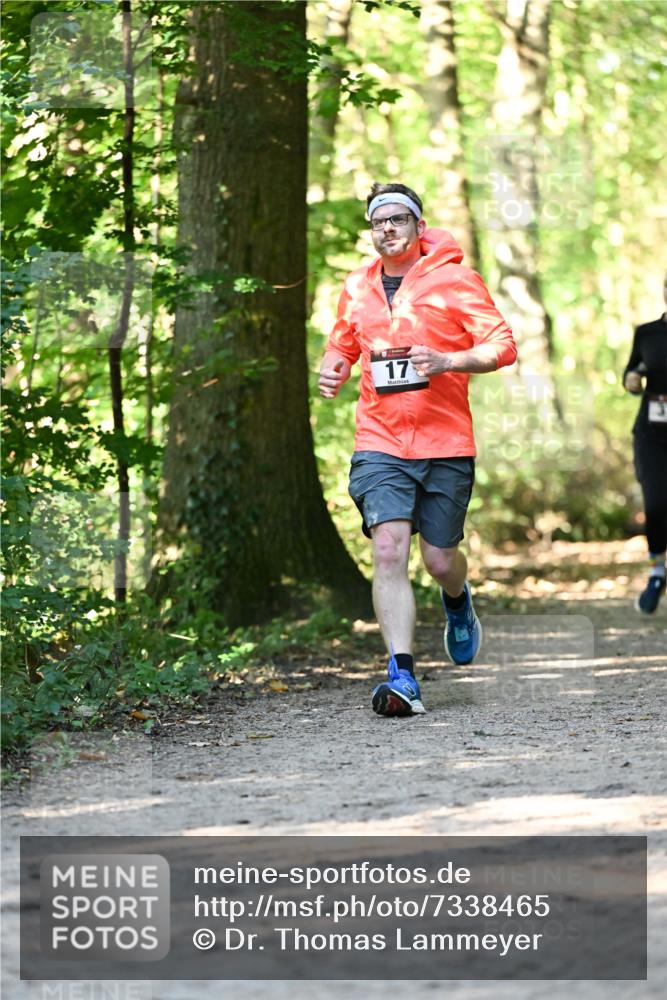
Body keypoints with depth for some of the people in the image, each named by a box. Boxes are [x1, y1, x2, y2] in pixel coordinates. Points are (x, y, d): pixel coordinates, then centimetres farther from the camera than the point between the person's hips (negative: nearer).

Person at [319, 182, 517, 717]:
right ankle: (403, 677, -19)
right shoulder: (358, 287, 11)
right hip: (380, 444, 2)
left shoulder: (454, 279, -2)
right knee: (389, 549, -15)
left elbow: (503, 344, -6)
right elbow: (342, 345, 28)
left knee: (439, 560, 5)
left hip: (446, 443, -2)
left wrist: (449, 362, -23)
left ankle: (458, 602, 44)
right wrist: (333, 370, 4)